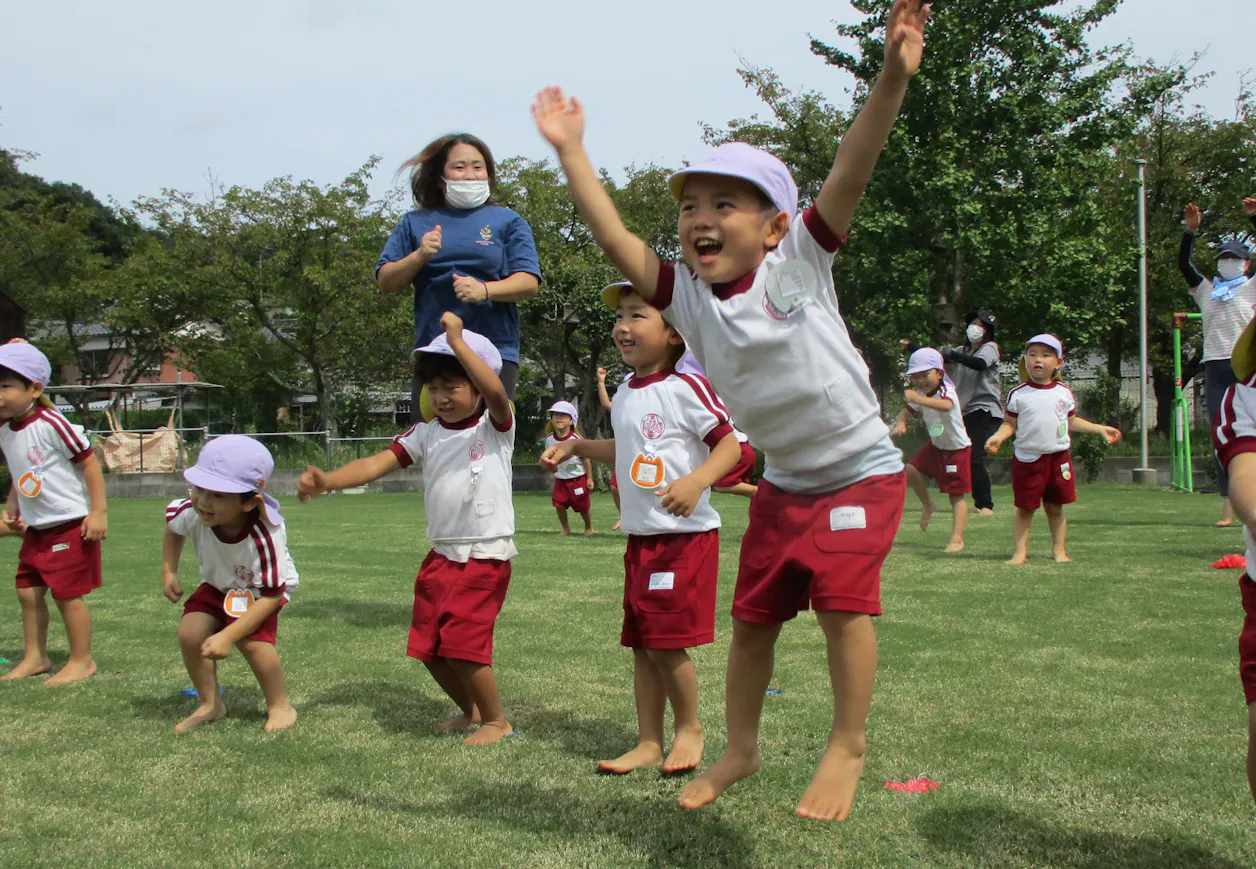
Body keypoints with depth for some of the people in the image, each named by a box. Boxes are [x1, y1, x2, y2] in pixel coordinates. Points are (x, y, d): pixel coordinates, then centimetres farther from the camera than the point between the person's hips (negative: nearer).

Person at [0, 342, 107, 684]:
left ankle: (82, 661, 11)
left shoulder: (52, 424, -18)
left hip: (71, 524, -8)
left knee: (67, 594, -2)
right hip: (36, 528, 8)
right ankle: (34, 657, 25)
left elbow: (90, 463, -15)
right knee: (28, 591, 12)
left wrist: (99, 511, -17)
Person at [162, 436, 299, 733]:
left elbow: (270, 595, -34)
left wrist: (227, 637, -39)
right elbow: (172, 525, -1)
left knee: (252, 640, -26)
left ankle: (279, 705, -1)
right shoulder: (192, 513, -30)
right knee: (190, 632, -15)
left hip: (262, 590, -5)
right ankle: (210, 705, 7)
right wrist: (169, 572, -5)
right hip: (218, 585, 5)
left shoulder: (265, 536, -42)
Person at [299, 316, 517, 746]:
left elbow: (495, 391, -29)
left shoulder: (496, 427, -6)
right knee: (429, 647, 10)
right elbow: (377, 463, -5)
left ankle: (497, 719, 9)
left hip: (487, 556, -6)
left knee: (461, 644, -13)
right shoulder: (426, 434, 6)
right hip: (441, 555, 6)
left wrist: (456, 339, -29)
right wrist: (327, 480, -22)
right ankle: (469, 710, 34)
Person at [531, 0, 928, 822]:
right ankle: (740, 748, 29)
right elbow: (616, 238, -10)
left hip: (862, 469, -5)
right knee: (752, 614, 10)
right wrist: (571, 150, -11)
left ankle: (849, 746, 4)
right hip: (782, 481, 5)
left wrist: (893, 78, -39)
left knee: (844, 598, -16)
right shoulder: (685, 296, -7)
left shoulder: (798, 260, -17)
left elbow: (851, 172, -28)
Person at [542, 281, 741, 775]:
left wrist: (696, 481, -30)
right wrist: (575, 447, 21)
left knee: (666, 642, -7)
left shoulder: (686, 387, -12)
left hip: (686, 536, -8)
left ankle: (689, 728, 16)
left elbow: (730, 444, -16)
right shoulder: (624, 396, 12)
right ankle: (648, 743, 18)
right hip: (641, 537, 8)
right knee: (641, 645, 9)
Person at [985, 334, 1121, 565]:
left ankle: (1059, 550, 20)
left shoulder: (1064, 393, 6)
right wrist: (998, 436, -19)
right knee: (1025, 509, 2)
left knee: (1055, 507, 10)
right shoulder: (1018, 394, -2)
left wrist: (1100, 429, 15)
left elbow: (1071, 421, 17)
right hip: (1028, 459, -2)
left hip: (1059, 458, 2)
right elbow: (1010, 423, 0)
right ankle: (1020, 552, 7)